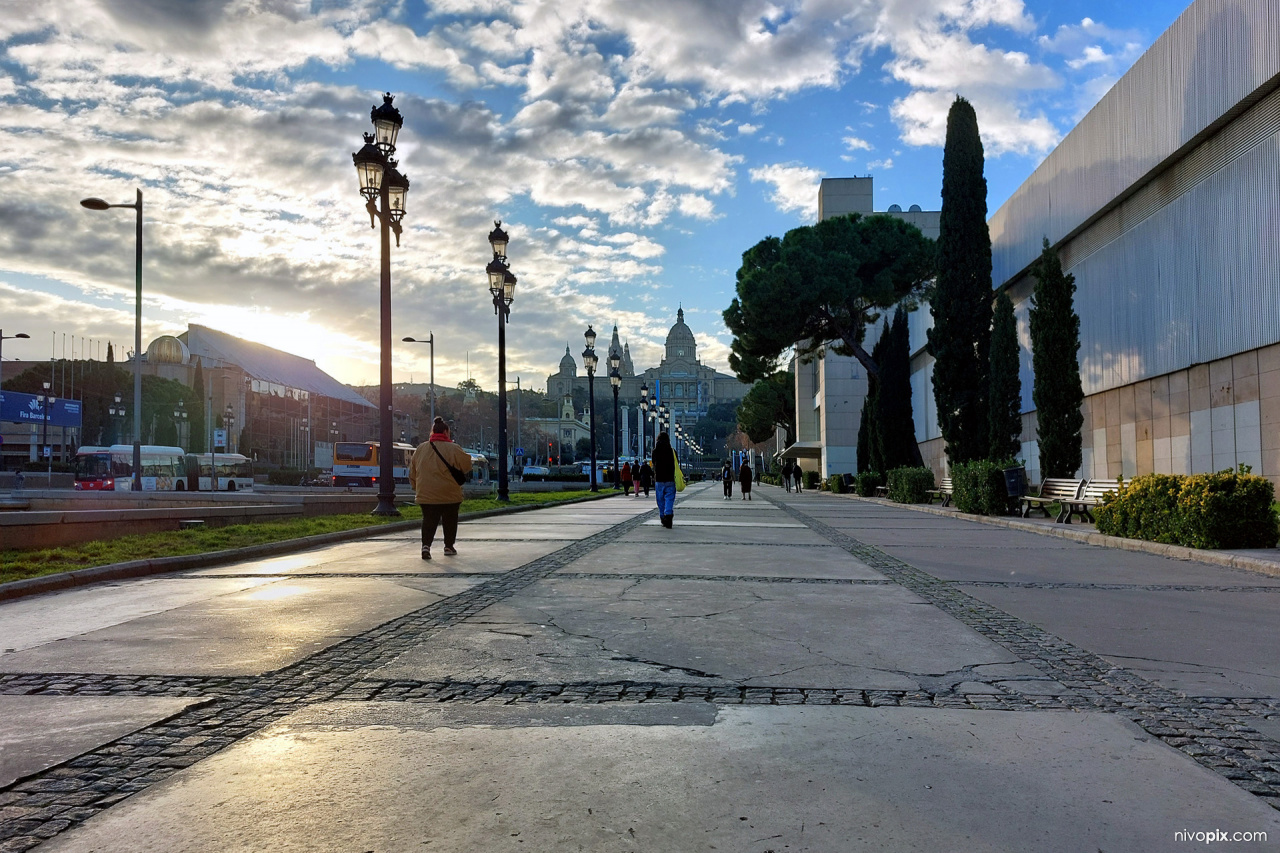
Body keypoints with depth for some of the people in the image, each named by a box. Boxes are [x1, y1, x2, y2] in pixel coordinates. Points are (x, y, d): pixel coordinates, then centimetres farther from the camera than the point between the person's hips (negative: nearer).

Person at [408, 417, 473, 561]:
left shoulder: (420, 448, 4)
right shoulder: (453, 449, -11)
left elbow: (412, 472, 10)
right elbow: (467, 464, -5)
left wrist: (416, 487, 21)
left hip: (426, 494, 3)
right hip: (449, 495, -3)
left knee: (428, 520, 7)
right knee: (450, 520, 13)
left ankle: (426, 545, -13)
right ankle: (449, 547, 20)